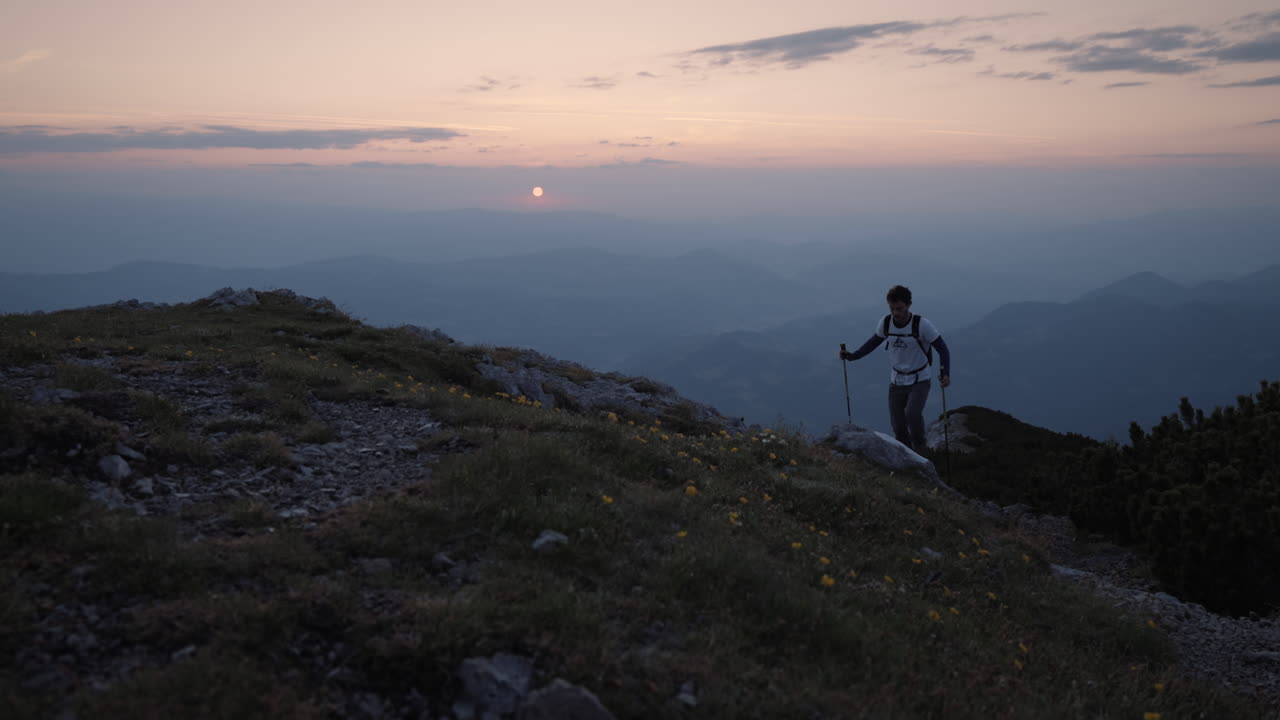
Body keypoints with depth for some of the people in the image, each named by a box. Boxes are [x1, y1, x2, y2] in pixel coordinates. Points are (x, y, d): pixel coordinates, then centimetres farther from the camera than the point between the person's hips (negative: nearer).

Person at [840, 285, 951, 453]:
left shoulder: (922, 325, -21)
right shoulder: (885, 323, -9)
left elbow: (942, 349, -15)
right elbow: (874, 341, 11)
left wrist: (945, 373, -31)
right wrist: (852, 355, 1)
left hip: (920, 381, -4)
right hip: (896, 381, 4)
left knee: (912, 414, -27)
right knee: (898, 427, 2)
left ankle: (920, 447, 0)